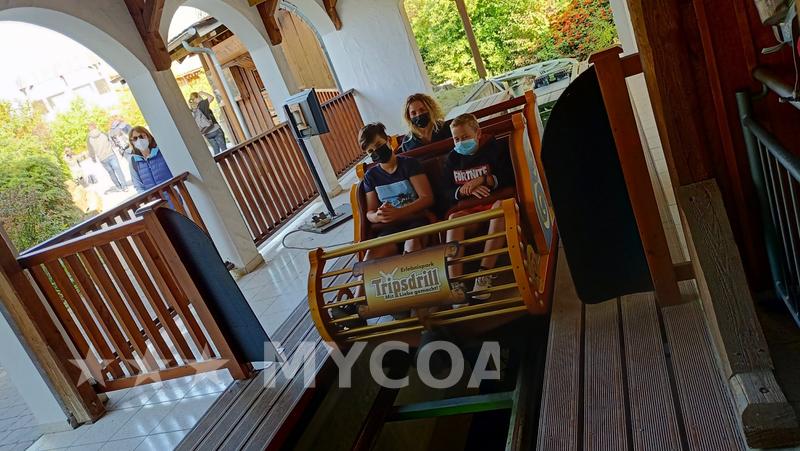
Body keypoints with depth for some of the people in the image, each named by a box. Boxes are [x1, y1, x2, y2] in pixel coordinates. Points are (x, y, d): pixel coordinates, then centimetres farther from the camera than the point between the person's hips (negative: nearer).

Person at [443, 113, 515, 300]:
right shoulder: (453, 158, 13)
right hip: (470, 210, 3)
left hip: (494, 201, -2)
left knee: (501, 205, -38)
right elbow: (447, 192, 7)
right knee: (454, 218, -31)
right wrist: (466, 189, -13)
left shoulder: (493, 149, 3)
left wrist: (483, 179, -20)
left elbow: (510, 177, -7)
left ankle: (484, 273, -39)